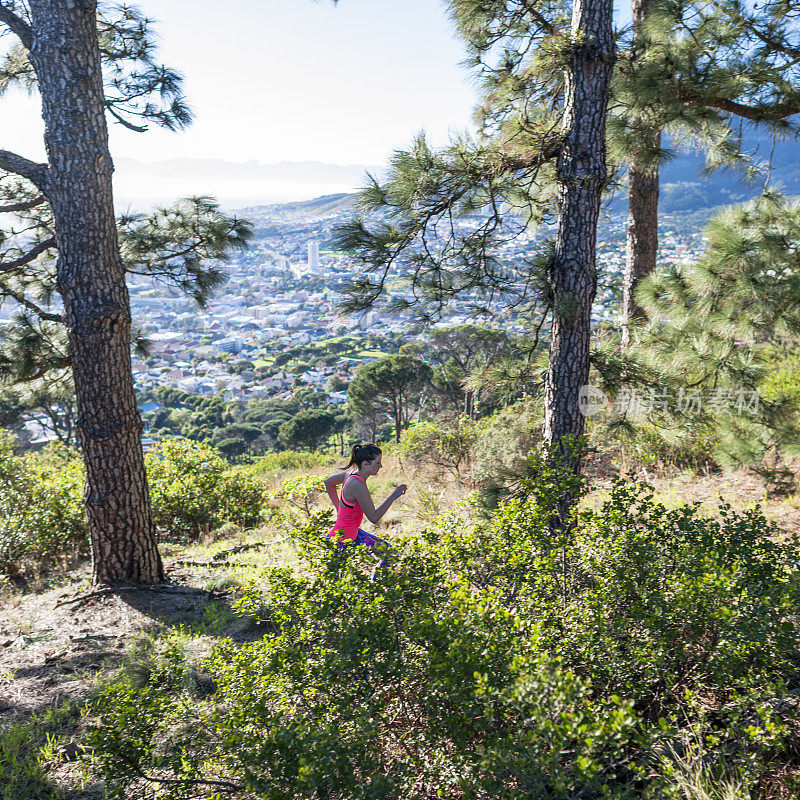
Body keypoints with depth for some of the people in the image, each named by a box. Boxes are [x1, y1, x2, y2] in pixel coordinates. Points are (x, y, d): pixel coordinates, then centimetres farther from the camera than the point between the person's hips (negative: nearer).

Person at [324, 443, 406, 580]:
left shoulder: (352, 472, -3)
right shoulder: (357, 485, -29)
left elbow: (328, 482, 15)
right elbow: (373, 517, -26)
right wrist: (393, 496, -23)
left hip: (353, 533, 9)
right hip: (340, 541, -9)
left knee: (387, 551, 11)